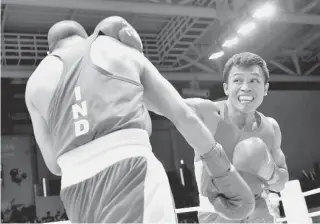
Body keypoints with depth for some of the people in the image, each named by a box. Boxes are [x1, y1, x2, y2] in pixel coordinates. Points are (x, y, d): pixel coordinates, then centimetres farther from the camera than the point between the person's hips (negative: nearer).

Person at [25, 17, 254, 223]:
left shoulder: (37, 80, 21)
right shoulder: (124, 51, 18)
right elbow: (182, 114, 14)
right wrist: (226, 174, 18)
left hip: (78, 194, 3)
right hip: (134, 172, -3)